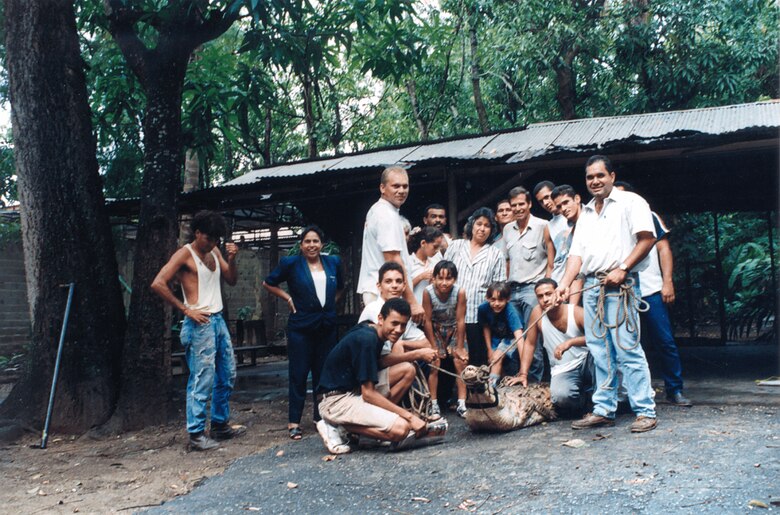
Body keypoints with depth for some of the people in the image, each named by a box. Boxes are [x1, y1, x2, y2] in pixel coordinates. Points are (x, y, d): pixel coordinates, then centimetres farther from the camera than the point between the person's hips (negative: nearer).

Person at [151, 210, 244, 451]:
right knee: (202, 380, -7)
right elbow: (158, 284, -18)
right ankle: (196, 434, 0)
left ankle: (220, 425, 27)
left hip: (218, 320, 8)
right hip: (200, 324, -8)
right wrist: (185, 309, -16)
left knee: (227, 375, 15)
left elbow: (232, 280, 17)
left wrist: (231, 259, -2)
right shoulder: (185, 254, -9)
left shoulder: (214, 252, 13)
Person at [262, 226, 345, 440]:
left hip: (327, 326, 4)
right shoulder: (291, 263, -1)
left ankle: (321, 416, 19)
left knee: (324, 373, 8)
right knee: (298, 374, -2)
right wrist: (288, 298, 0)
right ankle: (294, 422, 3)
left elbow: (340, 288, 26)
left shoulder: (333, 262, 9)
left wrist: (332, 302, 10)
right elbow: (268, 283, 9)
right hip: (301, 327, -3)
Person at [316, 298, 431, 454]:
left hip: (354, 391, 10)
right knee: (401, 428, -24)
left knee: (408, 369, 2)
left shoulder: (373, 333, 6)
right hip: (336, 400, -9)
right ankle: (335, 427, -9)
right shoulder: (367, 339, -22)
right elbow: (368, 393, -22)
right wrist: (409, 416, -20)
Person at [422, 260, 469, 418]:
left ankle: (462, 404, 0)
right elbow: (427, 321, -18)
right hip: (435, 330, -1)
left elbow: (460, 320, -18)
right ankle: (434, 405, -2)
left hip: (454, 329, 1)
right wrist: (433, 347, -14)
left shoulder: (459, 292, -26)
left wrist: (460, 347, -12)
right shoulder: (428, 292, -26)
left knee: (461, 362, -8)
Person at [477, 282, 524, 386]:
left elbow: (519, 336, -45)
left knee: (497, 357, -22)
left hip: (510, 338, -4)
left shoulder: (511, 311, -37)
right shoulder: (483, 308, -24)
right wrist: (490, 350, -2)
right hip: (496, 337, 4)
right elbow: (486, 328, -5)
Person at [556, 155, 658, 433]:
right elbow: (577, 252, 14)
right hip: (591, 285, 6)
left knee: (627, 349, -10)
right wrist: (565, 283, -1)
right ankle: (603, 410, 13)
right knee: (600, 351, 8)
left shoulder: (630, 202, 3)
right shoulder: (585, 213, 21)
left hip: (619, 285, -6)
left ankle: (645, 411, -3)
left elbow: (647, 238, -7)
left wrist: (622, 269, -15)